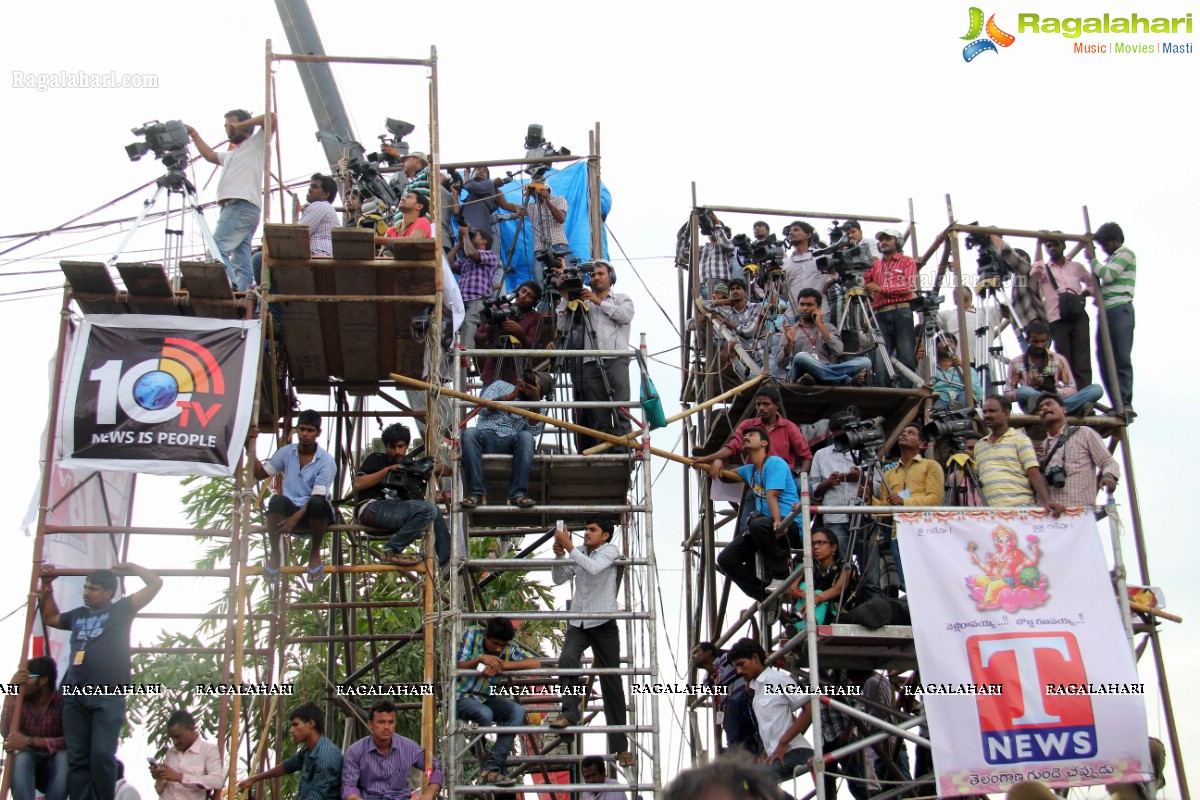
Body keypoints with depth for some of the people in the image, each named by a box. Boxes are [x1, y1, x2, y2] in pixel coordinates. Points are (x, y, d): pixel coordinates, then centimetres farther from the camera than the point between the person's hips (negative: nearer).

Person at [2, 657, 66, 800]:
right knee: (22, 757, -32)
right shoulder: (19, 701, -4)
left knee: (64, 755, -34)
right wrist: (10, 694, -23)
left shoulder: (64, 702, -13)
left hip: (57, 768, -2)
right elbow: (7, 733, -21)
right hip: (27, 767, 2)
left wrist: (30, 741, -33)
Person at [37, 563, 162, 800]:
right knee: (77, 758, 2)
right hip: (74, 695, 5)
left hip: (108, 695, -5)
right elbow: (50, 618, 40)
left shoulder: (120, 610, 6)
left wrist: (129, 566, 11)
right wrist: (47, 586, 33)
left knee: (102, 756, -10)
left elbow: (155, 583, 0)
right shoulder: (78, 614, 20)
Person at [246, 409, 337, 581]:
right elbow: (260, 474, 12)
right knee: (277, 500, -32)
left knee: (317, 504, -38)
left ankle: (315, 553, -12)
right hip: (290, 510, 2)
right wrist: (250, 446, 4)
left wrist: (296, 517, -30)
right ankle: (274, 553, -15)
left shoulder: (326, 461, -10)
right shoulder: (286, 452, 5)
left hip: (314, 515, -2)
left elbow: (318, 497, -17)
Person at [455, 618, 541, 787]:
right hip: (461, 696, -4)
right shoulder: (472, 634, -13)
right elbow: (455, 668, -15)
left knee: (518, 711, -21)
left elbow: (535, 663, -19)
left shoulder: (509, 647, -6)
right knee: (485, 714, -34)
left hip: (486, 697, 4)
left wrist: (502, 665, -30)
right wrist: (480, 659, -33)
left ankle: (491, 770, -25)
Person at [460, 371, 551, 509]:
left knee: (526, 437, -33)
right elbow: (483, 408, 4)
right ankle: (477, 493, -32)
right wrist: (510, 396, 1)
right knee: (469, 433, -33)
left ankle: (518, 494, -36)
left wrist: (536, 399, -3)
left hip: (510, 443, 0)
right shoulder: (500, 386, 21)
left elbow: (534, 431, 0)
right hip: (486, 436, 0)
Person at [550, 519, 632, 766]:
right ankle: (569, 712, -21)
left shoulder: (610, 551, -3)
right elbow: (558, 579, 10)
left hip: (604, 623, -3)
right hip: (578, 622, 3)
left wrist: (569, 547, -23)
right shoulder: (578, 553, 11)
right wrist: (559, 555, -6)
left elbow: (593, 568, -22)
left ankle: (620, 746, 9)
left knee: (611, 682, 2)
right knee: (567, 658, -30)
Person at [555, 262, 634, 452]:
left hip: (616, 359, -3)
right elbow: (563, 326, 16)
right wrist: (566, 298, 8)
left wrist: (599, 302, 0)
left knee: (620, 409, -15)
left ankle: (622, 449, -20)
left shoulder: (622, 299, 20)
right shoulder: (584, 304, 25)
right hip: (590, 363, 3)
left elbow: (626, 315, -2)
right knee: (597, 416, -3)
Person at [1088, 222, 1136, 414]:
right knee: (1104, 360, 2)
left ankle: (1125, 404, -15)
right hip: (1105, 311, 9)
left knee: (1122, 359, -12)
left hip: (1120, 310, -9)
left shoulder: (1126, 254, 0)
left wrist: (1092, 259, 1)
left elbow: (1107, 275, -12)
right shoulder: (1109, 259, 25)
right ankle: (1117, 405, 2)